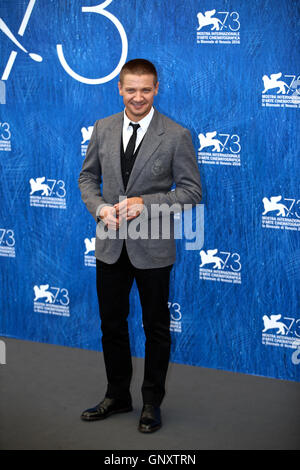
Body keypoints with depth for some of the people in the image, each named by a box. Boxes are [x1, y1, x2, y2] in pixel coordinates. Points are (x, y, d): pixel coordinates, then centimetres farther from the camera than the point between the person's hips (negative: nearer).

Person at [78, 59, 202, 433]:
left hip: (152, 247, -4)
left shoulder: (176, 136, -9)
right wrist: (99, 207, -9)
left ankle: (152, 402, 25)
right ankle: (117, 396, 32)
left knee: (156, 327, 9)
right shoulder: (103, 128, 3)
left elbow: (191, 191, -9)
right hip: (110, 244, 4)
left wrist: (145, 203, -21)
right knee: (111, 323, 15)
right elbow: (88, 176, 11)